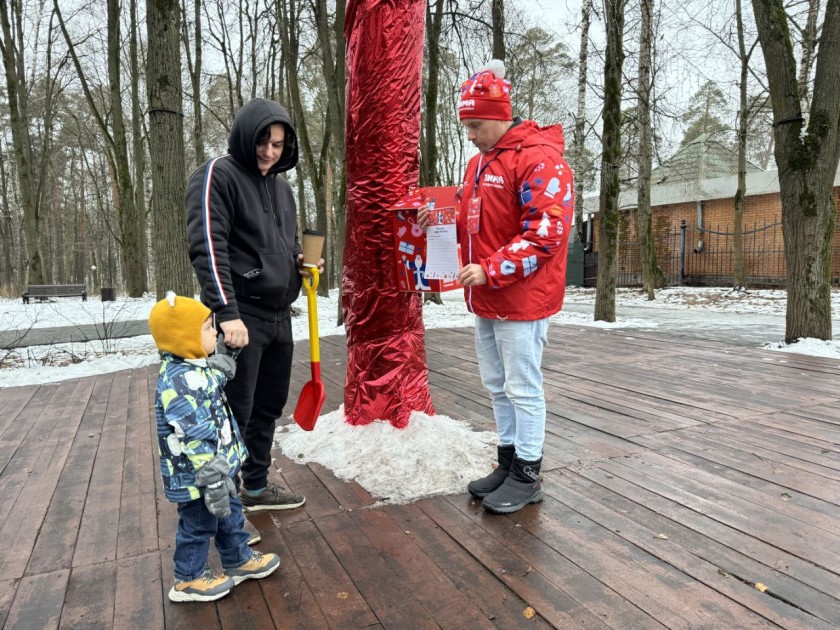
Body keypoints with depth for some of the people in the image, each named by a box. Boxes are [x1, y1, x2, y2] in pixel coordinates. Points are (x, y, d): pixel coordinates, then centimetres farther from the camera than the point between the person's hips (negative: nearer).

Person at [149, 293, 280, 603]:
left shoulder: (195, 368, 1)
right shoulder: (179, 381, -30)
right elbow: (195, 438, -31)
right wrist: (213, 480, -28)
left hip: (218, 465, 9)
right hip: (196, 476, -9)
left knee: (230, 514, 23)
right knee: (199, 525, 11)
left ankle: (239, 560, 42)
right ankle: (188, 580, 31)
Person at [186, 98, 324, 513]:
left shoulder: (280, 185, 17)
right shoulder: (218, 175, -7)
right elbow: (208, 248, -19)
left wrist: (301, 261, 4)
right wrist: (227, 312, -27)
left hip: (279, 317, 8)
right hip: (240, 317, -8)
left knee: (269, 407, 16)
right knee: (235, 413, -3)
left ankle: (256, 487, 31)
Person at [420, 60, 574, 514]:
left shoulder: (539, 158, -13)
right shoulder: (479, 162, 16)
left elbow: (547, 233, -20)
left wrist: (490, 270, -21)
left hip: (521, 299, -9)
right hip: (486, 300, 9)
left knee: (522, 388, 1)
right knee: (496, 385, 15)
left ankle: (527, 476, 15)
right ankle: (508, 462, 29)